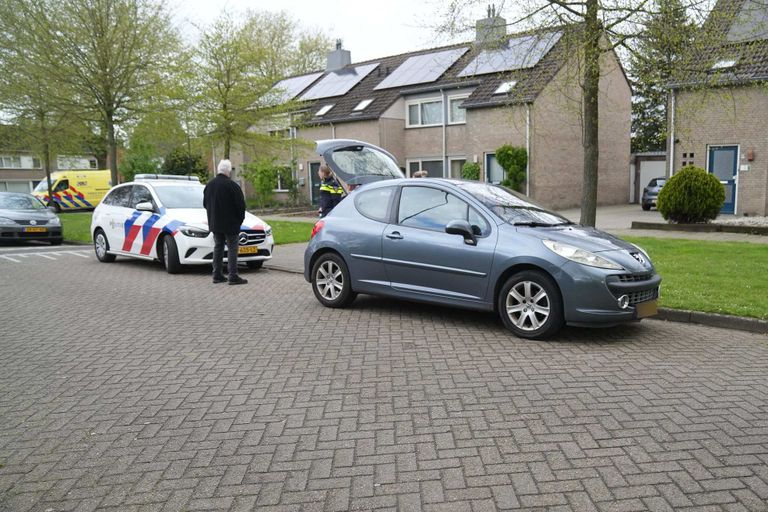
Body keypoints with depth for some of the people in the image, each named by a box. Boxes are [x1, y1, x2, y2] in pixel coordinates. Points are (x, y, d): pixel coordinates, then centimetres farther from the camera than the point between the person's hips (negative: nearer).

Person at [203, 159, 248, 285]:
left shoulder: (209, 185, 7)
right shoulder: (232, 185, -16)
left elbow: (205, 203, 16)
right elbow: (241, 204, -14)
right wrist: (240, 219, 1)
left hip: (214, 223, 7)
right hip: (230, 223, -7)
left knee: (218, 247, 14)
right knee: (232, 248, -3)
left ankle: (217, 275, 14)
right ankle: (233, 276, -7)